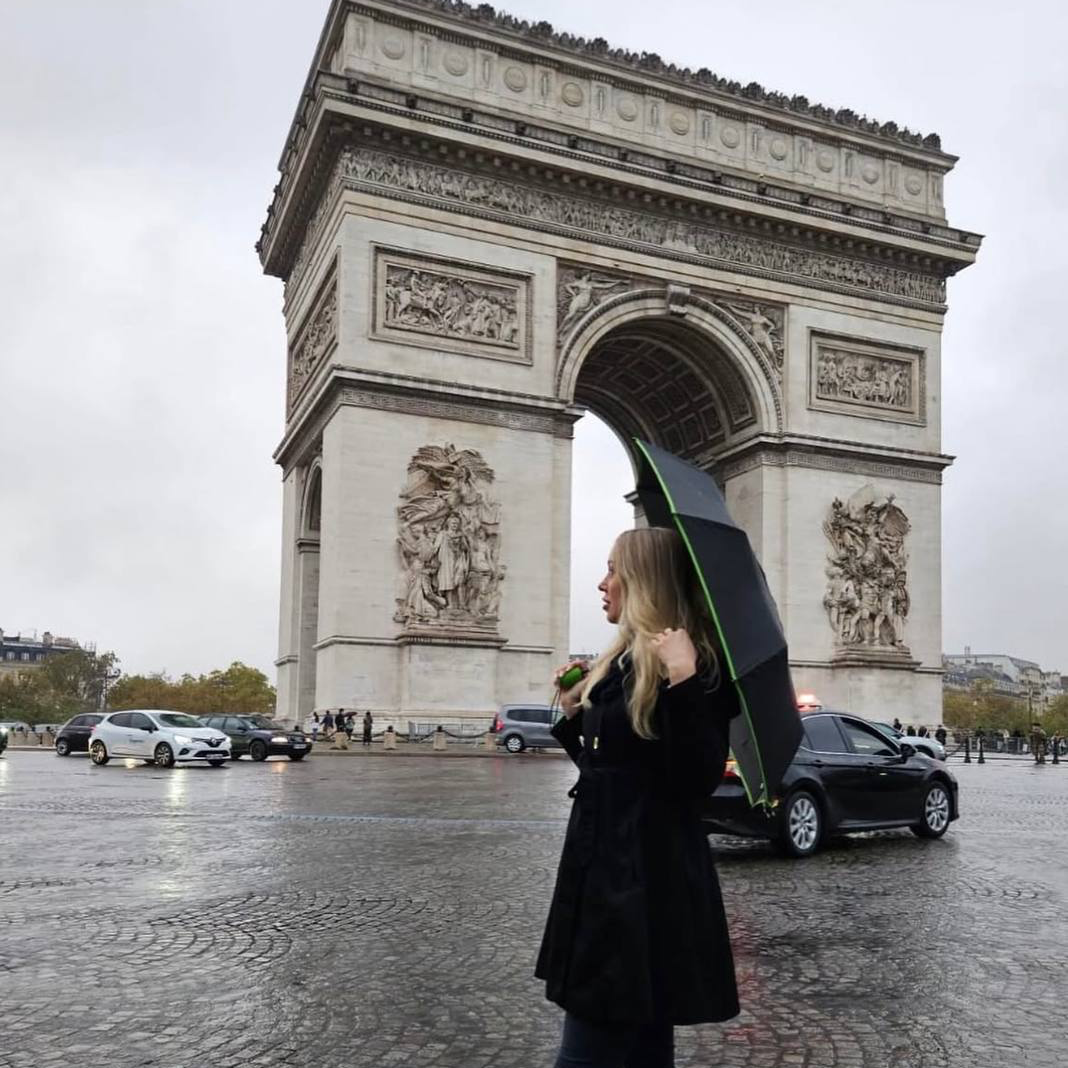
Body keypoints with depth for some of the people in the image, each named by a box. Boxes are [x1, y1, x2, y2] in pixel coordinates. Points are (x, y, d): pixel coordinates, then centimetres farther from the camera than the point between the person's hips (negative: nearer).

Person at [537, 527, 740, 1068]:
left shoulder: (693, 665, -12)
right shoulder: (625, 662, 14)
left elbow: (697, 782, -23)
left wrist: (683, 683, -29)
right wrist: (574, 712, 10)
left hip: (646, 886, -9)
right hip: (608, 876, 9)